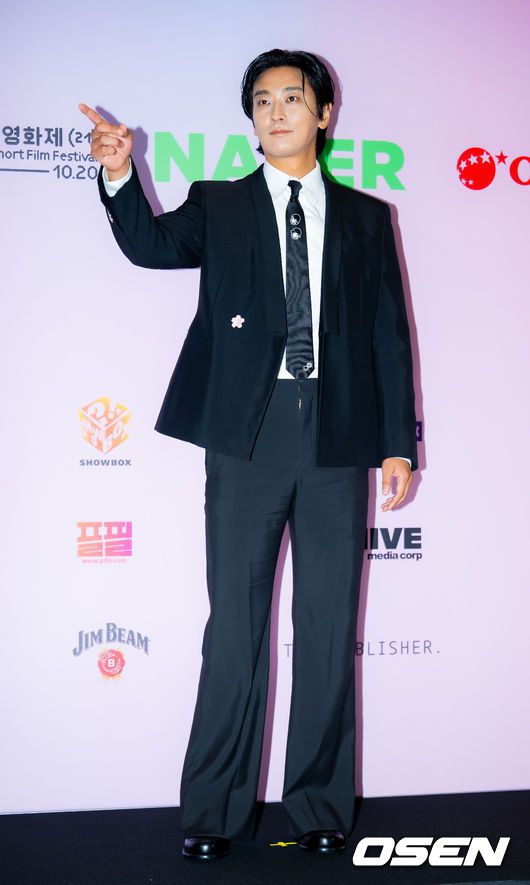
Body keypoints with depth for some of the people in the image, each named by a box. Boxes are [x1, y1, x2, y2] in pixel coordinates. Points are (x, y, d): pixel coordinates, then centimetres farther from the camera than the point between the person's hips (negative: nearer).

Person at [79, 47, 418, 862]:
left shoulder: (366, 218, 12)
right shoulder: (219, 206, 11)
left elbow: (390, 332, 9)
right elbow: (151, 246, -7)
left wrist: (399, 443, 3)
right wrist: (121, 176, -25)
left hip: (339, 439, 1)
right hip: (249, 435, -1)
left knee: (328, 627, 7)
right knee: (235, 623, 4)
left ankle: (320, 804, 19)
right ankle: (214, 810, 15)